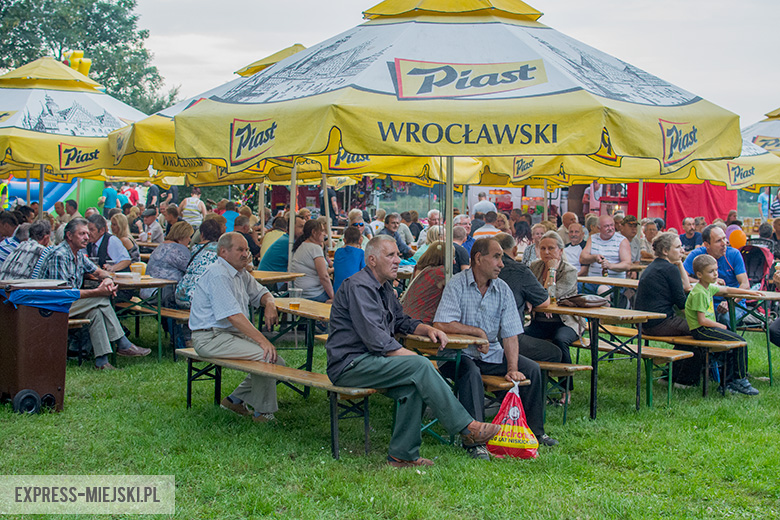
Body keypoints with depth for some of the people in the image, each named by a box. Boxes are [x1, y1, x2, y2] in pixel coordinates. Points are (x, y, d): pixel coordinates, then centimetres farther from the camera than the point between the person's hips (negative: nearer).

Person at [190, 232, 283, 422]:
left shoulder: (241, 274, 14)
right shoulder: (218, 275, -17)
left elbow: (261, 292, 28)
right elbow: (233, 315, -25)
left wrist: (269, 304, 1)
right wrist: (262, 341, -29)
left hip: (234, 334, 10)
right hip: (212, 338, -10)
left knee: (278, 362, 0)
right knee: (265, 355, -24)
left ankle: (236, 399, 10)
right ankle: (262, 412, -10)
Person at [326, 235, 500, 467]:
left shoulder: (384, 287, 16)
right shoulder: (359, 287, -15)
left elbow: (401, 321, 30)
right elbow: (377, 341, -22)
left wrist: (428, 329, 10)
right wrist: (417, 359, -19)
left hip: (368, 360, 9)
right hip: (349, 365, -9)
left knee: (413, 384, -17)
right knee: (420, 367, -23)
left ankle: (402, 454, -11)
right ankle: (467, 428, -17)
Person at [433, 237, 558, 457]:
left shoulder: (503, 289, 4)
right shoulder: (457, 285, -13)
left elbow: (510, 333, -1)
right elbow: (441, 324, -25)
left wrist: (512, 369, -12)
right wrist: (478, 332, -18)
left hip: (492, 353, 6)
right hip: (459, 353, -6)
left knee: (531, 369, -6)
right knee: (471, 372, -36)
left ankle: (534, 430, 12)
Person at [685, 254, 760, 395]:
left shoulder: (708, 287, 11)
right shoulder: (699, 293, -19)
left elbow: (726, 290, 31)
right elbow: (702, 320, -21)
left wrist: (749, 292, 33)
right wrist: (721, 326, -9)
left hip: (707, 328, 10)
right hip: (701, 330, -10)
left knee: (732, 345, 8)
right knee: (740, 342, -11)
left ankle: (729, 381, 13)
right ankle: (740, 380, 1)